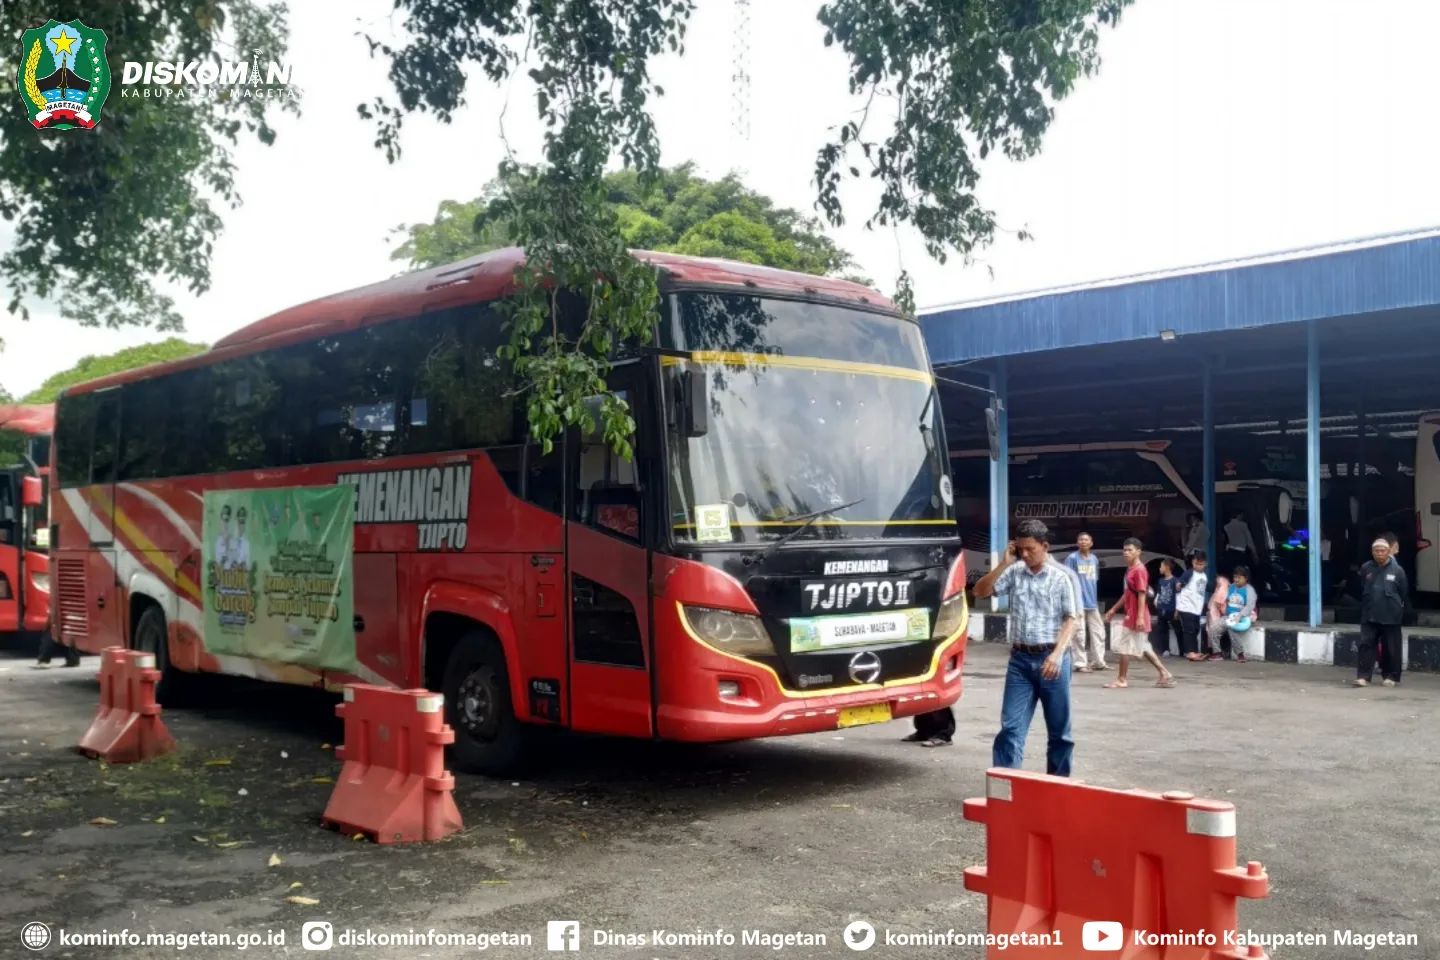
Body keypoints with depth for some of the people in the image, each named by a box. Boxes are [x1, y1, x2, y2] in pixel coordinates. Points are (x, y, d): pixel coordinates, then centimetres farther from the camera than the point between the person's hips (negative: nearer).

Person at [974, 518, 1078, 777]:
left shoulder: (1063, 577, -4)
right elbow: (980, 592, 3)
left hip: (1051, 658, -2)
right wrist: (1004, 564, -6)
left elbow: (1071, 619, -7)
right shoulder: (1014, 572, 5)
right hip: (1020, 659, 2)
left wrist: (1057, 654, -19)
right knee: (1010, 726, -2)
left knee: (1059, 729, 9)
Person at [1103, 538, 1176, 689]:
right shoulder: (1130, 569, 14)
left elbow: (1142, 594, -20)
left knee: (1123, 646, -2)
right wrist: (1114, 610, 23)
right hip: (1131, 615, 10)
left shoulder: (1139, 570, -16)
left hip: (1136, 616, -10)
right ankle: (1165, 674, 17)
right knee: (1143, 647, 14)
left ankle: (1122, 679, 7)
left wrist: (1140, 617, -24)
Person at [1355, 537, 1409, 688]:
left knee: (1391, 648, 8)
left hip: (1391, 618, -1)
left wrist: (1400, 610, 4)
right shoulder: (1366, 569, 1)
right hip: (1369, 617, 1)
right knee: (1366, 645, -4)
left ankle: (1391, 676, 20)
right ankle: (1363, 676, -3)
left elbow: (1404, 594, 2)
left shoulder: (1397, 570, -4)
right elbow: (1360, 591, 13)